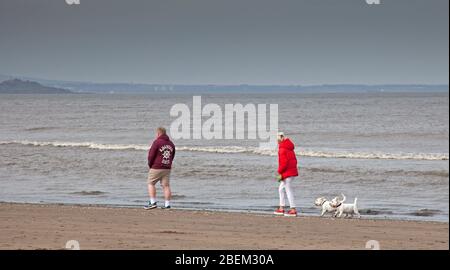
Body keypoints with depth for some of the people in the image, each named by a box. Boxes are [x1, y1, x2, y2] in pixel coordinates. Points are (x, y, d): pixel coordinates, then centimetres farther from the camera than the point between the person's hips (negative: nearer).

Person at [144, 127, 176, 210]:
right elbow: (172, 156, 17)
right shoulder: (171, 144, 12)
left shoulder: (157, 142, -10)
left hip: (156, 168, -6)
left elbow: (151, 155, -9)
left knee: (151, 183, 5)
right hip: (167, 168, 6)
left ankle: (153, 202, -3)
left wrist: (150, 165, 5)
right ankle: (167, 204, 2)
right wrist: (168, 164, 17)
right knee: (166, 185, 5)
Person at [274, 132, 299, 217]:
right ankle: (281, 209, 19)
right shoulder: (289, 148, 14)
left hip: (287, 172, -10)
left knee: (288, 190, -4)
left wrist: (280, 173, -15)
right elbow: (294, 160, 17)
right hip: (292, 171, 10)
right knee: (281, 189, 17)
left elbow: (283, 162, -21)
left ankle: (293, 210, -3)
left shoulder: (282, 149, -14)